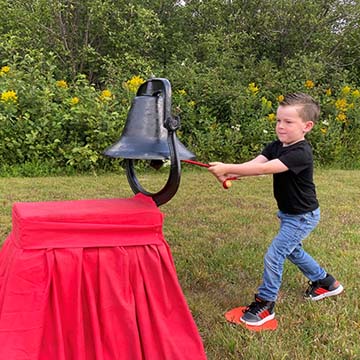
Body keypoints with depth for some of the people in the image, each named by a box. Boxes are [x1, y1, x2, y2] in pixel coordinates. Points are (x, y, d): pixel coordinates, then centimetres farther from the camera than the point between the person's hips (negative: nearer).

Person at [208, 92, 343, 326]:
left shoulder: (301, 153, -30)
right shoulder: (277, 146, -2)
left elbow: (264, 169, -41)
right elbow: (255, 163, -17)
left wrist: (227, 168, -45)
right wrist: (229, 173, -36)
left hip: (302, 217, -10)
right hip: (288, 213, 10)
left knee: (274, 255, -9)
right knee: (292, 251, 26)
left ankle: (265, 304, 8)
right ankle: (326, 282, 46)